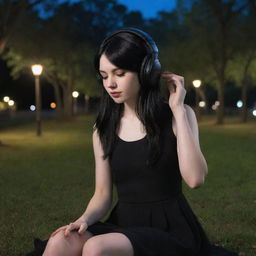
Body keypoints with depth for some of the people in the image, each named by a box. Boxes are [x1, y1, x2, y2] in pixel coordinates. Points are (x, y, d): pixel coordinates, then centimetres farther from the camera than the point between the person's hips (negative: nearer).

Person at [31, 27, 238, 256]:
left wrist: (178, 109, -15)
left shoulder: (176, 116, -4)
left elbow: (195, 178, -20)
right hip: (124, 226, 4)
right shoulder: (104, 129, 6)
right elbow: (102, 194, 7)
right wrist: (85, 219, -15)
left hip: (171, 230, -3)